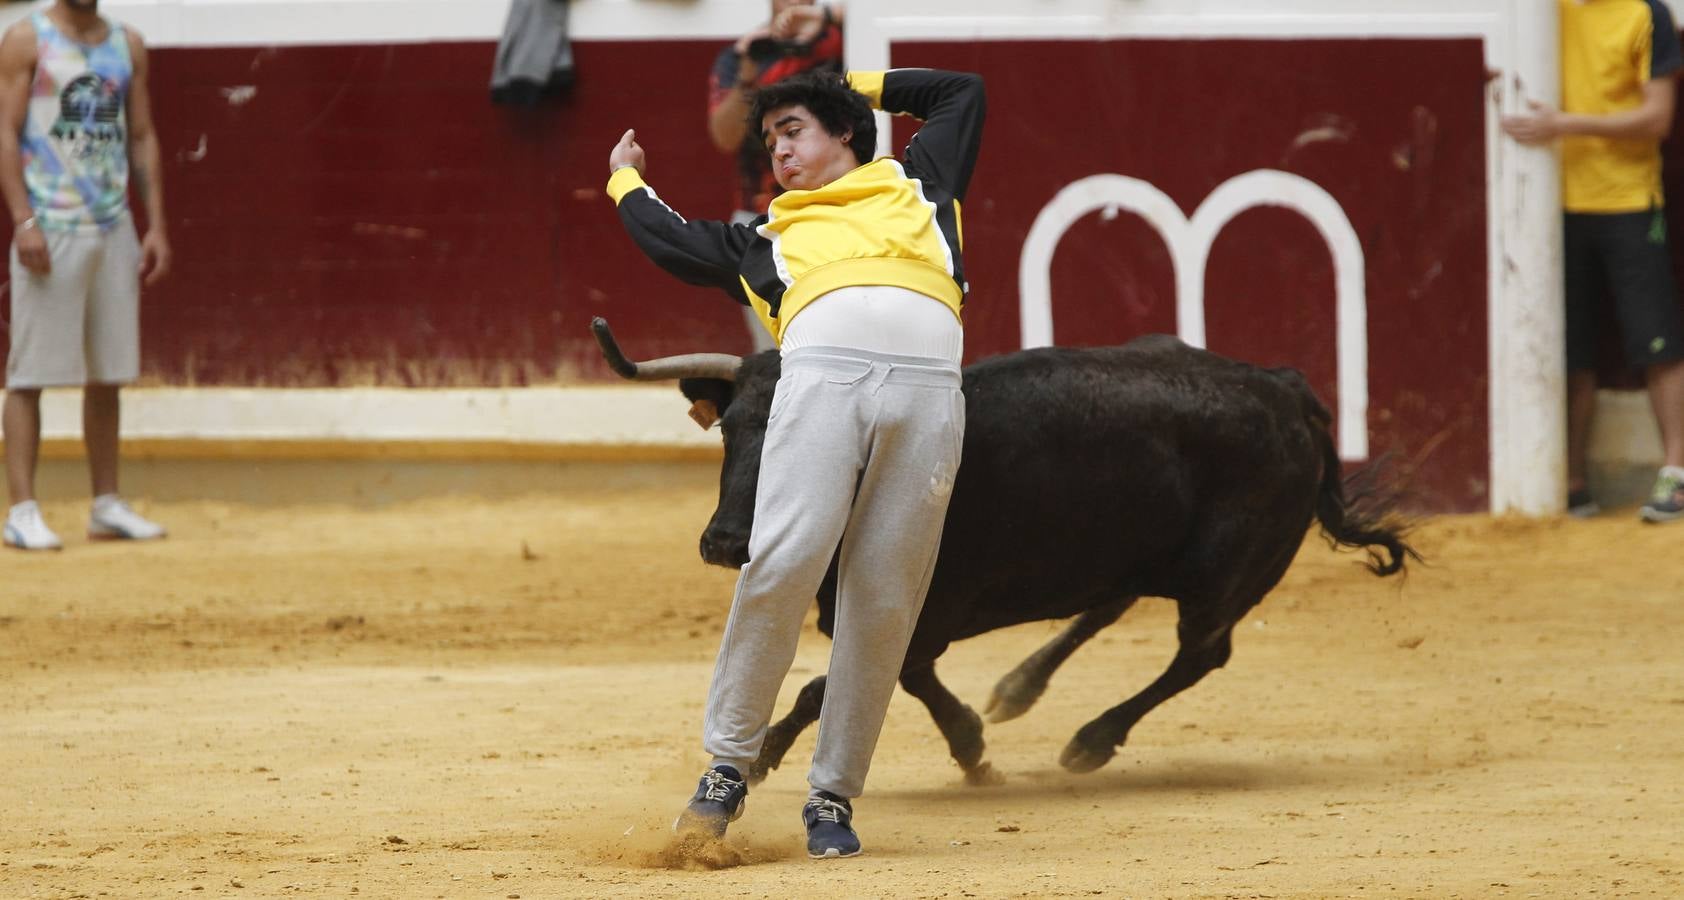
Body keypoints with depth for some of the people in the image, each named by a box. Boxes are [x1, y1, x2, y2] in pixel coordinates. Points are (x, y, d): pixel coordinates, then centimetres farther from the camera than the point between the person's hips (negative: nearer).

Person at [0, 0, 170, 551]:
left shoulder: (127, 45, 13)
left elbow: (141, 138, 15)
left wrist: (156, 226, 7)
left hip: (114, 231, 6)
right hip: (48, 230, -6)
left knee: (108, 373, 9)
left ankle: (107, 505, 17)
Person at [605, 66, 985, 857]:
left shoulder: (917, 185, 35)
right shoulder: (768, 240, 34)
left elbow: (962, 91, 45)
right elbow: (672, 241, 36)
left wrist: (857, 85, 49)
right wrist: (626, 183, 53)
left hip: (927, 394, 0)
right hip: (821, 372, 0)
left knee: (886, 600, -6)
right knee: (781, 564, -20)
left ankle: (832, 797, 1)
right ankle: (727, 768, -8)